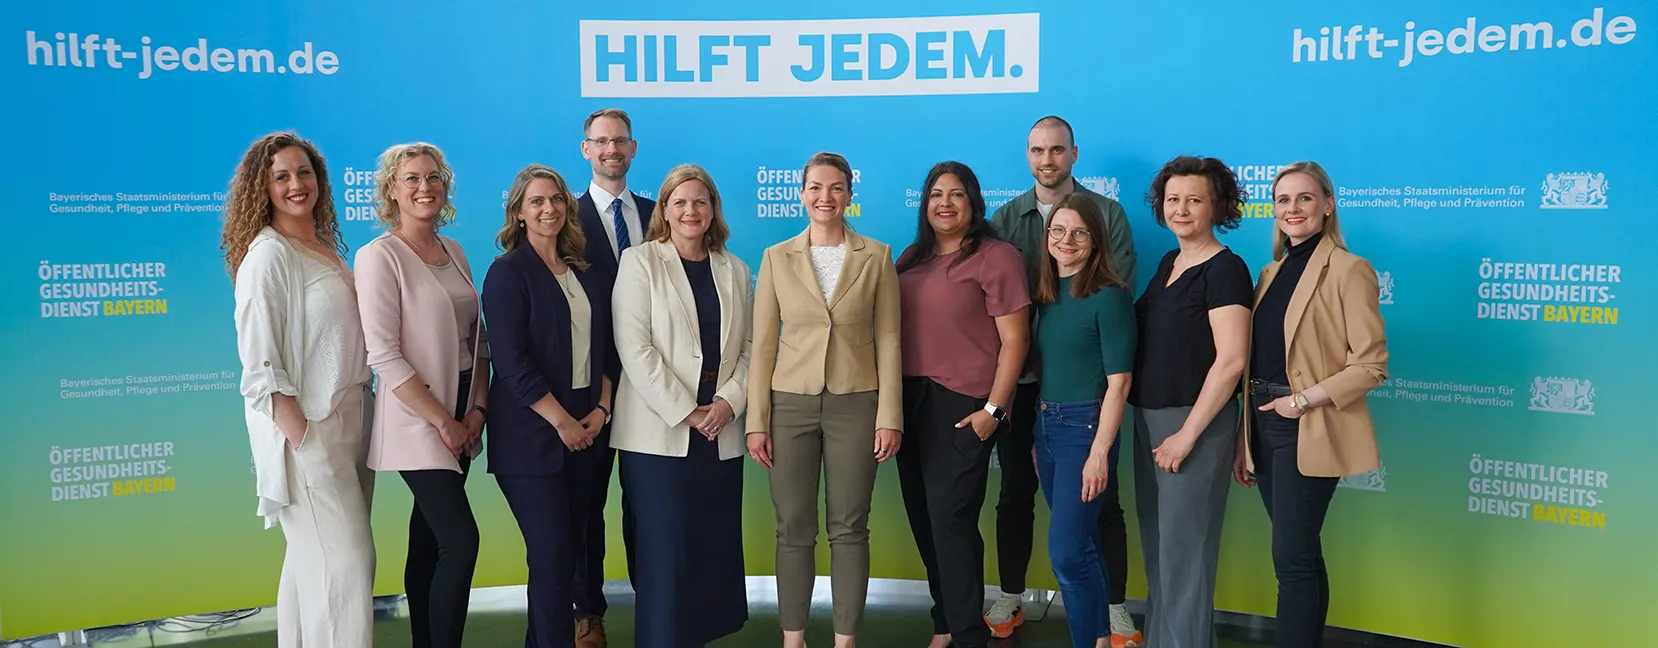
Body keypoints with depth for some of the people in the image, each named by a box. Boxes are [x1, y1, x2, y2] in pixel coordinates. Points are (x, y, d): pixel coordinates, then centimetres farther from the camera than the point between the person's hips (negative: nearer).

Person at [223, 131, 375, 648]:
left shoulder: (328, 248, 12)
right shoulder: (268, 255, -10)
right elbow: (262, 369, -15)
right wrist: (303, 438, -20)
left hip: (350, 423, 7)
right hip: (307, 430, -7)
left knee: (314, 561, 14)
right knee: (345, 561, -7)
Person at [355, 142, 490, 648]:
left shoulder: (454, 252, 11)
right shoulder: (380, 255, -9)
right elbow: (383, 355, -15)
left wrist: (478, 408, 0)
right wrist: (443, 421, -14)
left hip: (460, 419, 6)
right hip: (417, 420, -6)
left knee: (429, 541, 13)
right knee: (461, 541, -11)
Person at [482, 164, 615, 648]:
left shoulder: (582, 272, 12)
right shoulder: (509, 272, -6)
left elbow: (604, 346, 14)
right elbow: (510, 361, -13)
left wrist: (601, 409, 0)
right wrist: (562, 420, -13)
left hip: (584, 430, 6)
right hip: (531, 435, -6)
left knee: (569, 549, 9)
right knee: (551, 554, -6)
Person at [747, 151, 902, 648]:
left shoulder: (876, 257, 2)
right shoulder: (776, 258, 4)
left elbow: (888, 340, 1)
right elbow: (763, 344, 4)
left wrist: (889, 417, -5)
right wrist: (757, 421, -1)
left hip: (855, 404, -1)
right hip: (790, 403, 1)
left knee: (849, 529, 4)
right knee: (794, 529, 5)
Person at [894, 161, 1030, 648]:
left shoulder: (997, 257, -6)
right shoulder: (911, 259, 14)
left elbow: (1014, 340, -9)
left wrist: (993, 409, -14)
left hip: (962, 405, -7)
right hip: (910, 400, 7)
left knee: (951, 520, -6)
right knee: (924, 518, 12)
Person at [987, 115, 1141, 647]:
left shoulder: (1107, 214, 2)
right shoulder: (1005, 218, 7)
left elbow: (1121, 294, -3)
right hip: (1021, 378, 2)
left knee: (1100, 494, 2)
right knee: (1016, 492, 11)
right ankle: (1010, 600, 24)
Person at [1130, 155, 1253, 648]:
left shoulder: (1225, 269, -12)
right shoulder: (1168, 263, 12)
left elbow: (1231, 360, -19)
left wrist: (1188, 433, -19)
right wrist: (1153, 422, 11)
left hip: (1194, 422, -8)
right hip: (1148, 418, 8)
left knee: (1184, 547, 0)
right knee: (1156, 545, 15)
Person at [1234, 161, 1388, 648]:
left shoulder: (1348, 270, -8)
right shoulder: (1271, 273, 13)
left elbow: (1371, 364, -13)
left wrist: (1303, 401, -17)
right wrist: (1242, 441, 10)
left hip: (1307, 432, -7)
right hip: (1264, 425, 7)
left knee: (1292, 558, -6)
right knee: (1301, 554, 14)